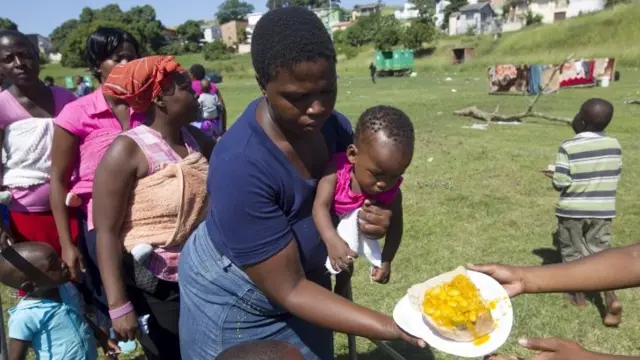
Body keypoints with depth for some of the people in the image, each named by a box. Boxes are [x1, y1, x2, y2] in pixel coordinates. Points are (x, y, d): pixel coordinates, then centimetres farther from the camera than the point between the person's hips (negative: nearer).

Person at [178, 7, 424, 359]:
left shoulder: (333, 125, -16)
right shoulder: (240, 166, -35)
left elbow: (360, 193, 0)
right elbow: (288, 290, -29)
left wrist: (374, 218, -24)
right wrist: (391, 328, -34)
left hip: (305, 275, 6)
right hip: (234, 304, -5)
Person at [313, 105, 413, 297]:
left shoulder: (392, 193, -29)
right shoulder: (337, 170, -39)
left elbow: (395, 227, -16)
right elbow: (320, 206, -45)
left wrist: (386, 261, -16)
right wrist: (332, 240, -59)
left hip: (351, 230, 3)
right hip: (326, 229, -2)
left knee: (345, 264, 21)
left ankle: (341, 291, 53)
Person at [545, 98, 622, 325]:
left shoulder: (569, 147, -18)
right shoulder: (614, 145, -2)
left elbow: (560, 184, -19)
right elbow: (614, 178, 6)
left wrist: (554, 179, 3)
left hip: (572, 210, -4)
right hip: (603, 210, 4)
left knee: (573, 253, 13)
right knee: (600, 252, 14)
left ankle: (579, 296, 27)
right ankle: (611, 297, -1)